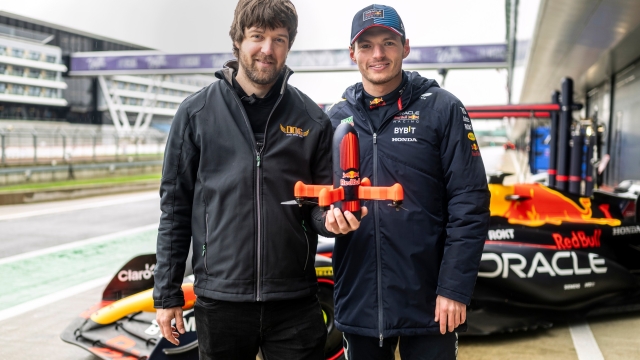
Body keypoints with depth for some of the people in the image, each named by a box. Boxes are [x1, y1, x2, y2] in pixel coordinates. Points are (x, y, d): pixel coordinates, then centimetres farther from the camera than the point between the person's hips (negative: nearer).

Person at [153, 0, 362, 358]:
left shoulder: (313, 119, 2)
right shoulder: (197, 113, 0)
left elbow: (320, 204, 9)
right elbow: (176, 208, 2)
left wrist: (331, 217, -15)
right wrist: (167, 294, 1)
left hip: (296, 302, 1)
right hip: (220, 300, 0)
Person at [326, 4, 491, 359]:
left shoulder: (441, 109, -4)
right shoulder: (338, 117, 7)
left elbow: (469, 204, -7)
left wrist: (455, 289, -12)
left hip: (427, 301, -3)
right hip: (358, 301, 3)